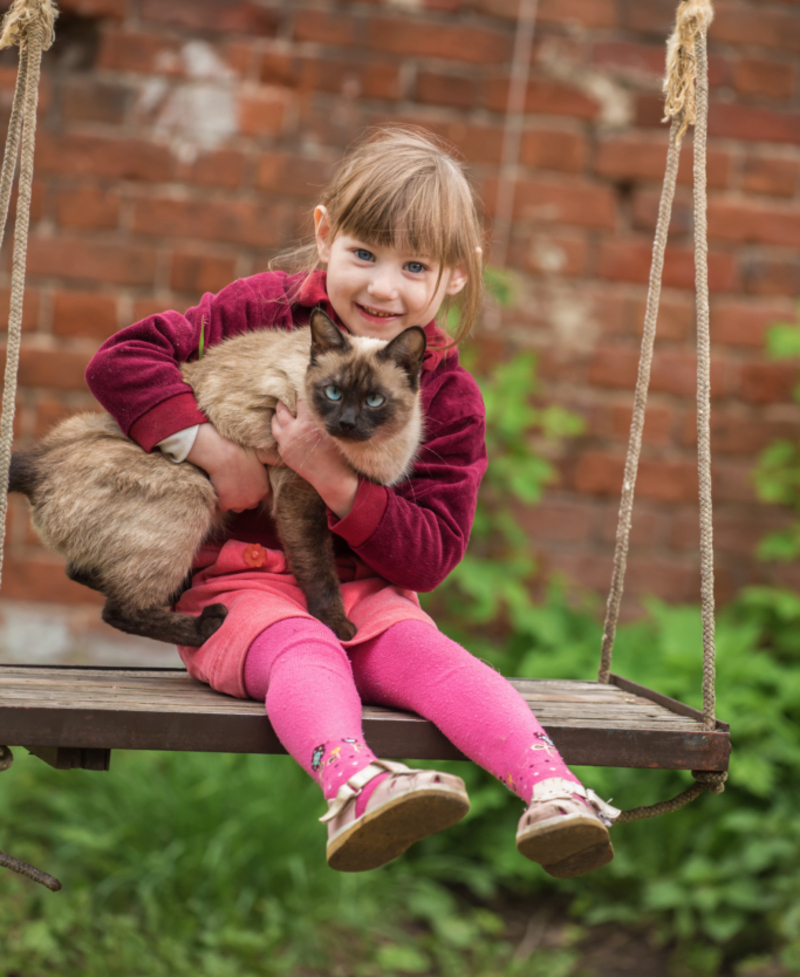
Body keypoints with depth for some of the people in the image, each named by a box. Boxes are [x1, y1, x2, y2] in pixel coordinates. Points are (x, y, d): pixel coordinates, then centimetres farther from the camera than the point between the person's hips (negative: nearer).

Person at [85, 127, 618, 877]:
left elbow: (432, 556, -5)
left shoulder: (448, 398, 1)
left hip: (363, 588, 2)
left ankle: (552, 793, -48)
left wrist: (337, 481, -20)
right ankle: (354, 788, -64)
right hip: (237, 582, -2)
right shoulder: (263, 311, 0)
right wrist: (213, 450, -17)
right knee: (304, 649, -34)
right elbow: (120, 360, -5)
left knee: (426, 652, -29)